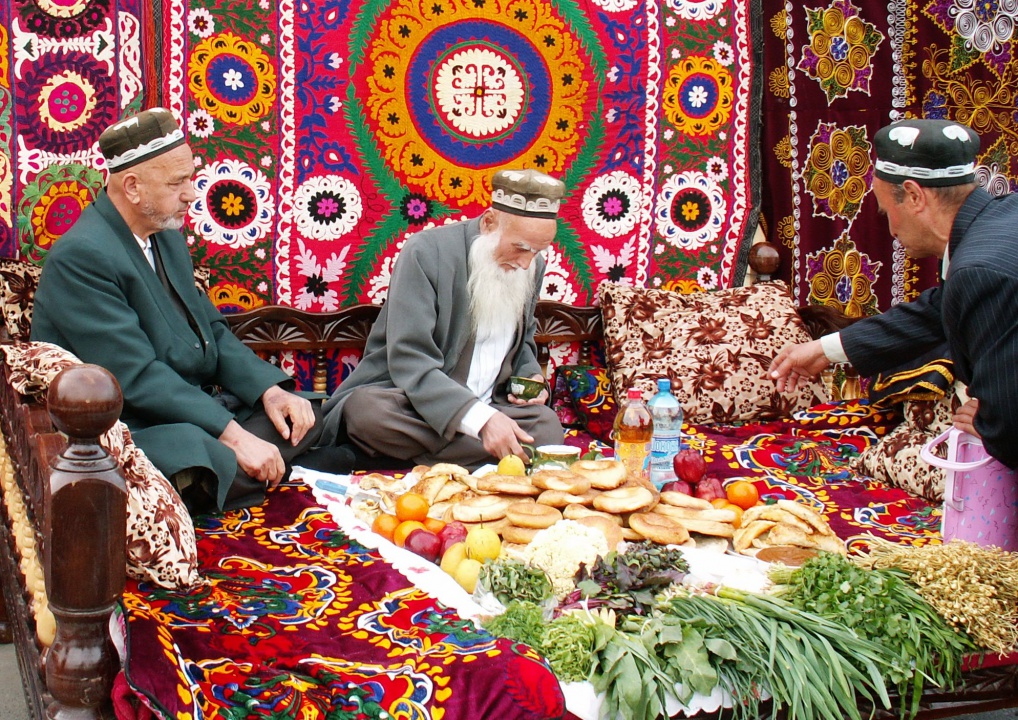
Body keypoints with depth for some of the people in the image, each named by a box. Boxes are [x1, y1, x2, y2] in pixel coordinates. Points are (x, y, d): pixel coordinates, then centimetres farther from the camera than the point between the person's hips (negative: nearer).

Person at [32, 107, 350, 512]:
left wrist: (269, 390, -3)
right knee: (233, 471, -35)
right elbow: (137, 376, -23)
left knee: (303, 421, -4)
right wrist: (233, 435, -26)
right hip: (127, 430, -10)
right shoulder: (81, 257, -18)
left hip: (186, 405, 10)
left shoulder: (166, 234, 11)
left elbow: (211, 329, 15)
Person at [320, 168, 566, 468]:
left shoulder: (532, 266, 3)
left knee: (547, 426, -24)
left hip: (484, 408, 4)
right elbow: (409, 362, -25)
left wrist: (530, 376, -2)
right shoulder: (426, 252, -16)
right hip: (410, 403, -4)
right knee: (365, 409, -37)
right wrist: (483, 420, -37)